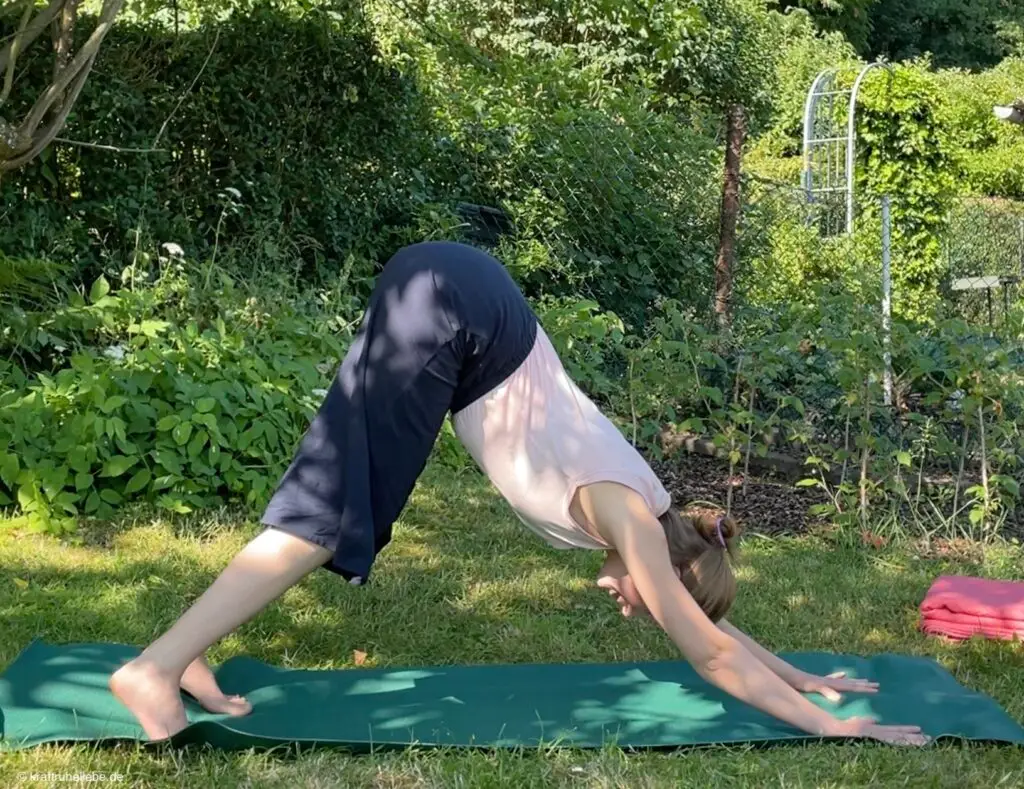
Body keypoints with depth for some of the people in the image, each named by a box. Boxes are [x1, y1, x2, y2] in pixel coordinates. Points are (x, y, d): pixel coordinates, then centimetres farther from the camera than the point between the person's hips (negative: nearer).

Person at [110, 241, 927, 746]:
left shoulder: (631, 507, 14)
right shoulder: (629, 517, -6)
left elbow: (709, 628, 27)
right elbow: (711, 654, -4)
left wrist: (800, 677, 31)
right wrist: (825, 725, 0)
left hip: (450, 300, 8)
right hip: (448, 305, -8)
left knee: (344, 500, 8)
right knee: (335, 510, -10)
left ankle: (190, 651, 8)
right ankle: (157, 667, -12)